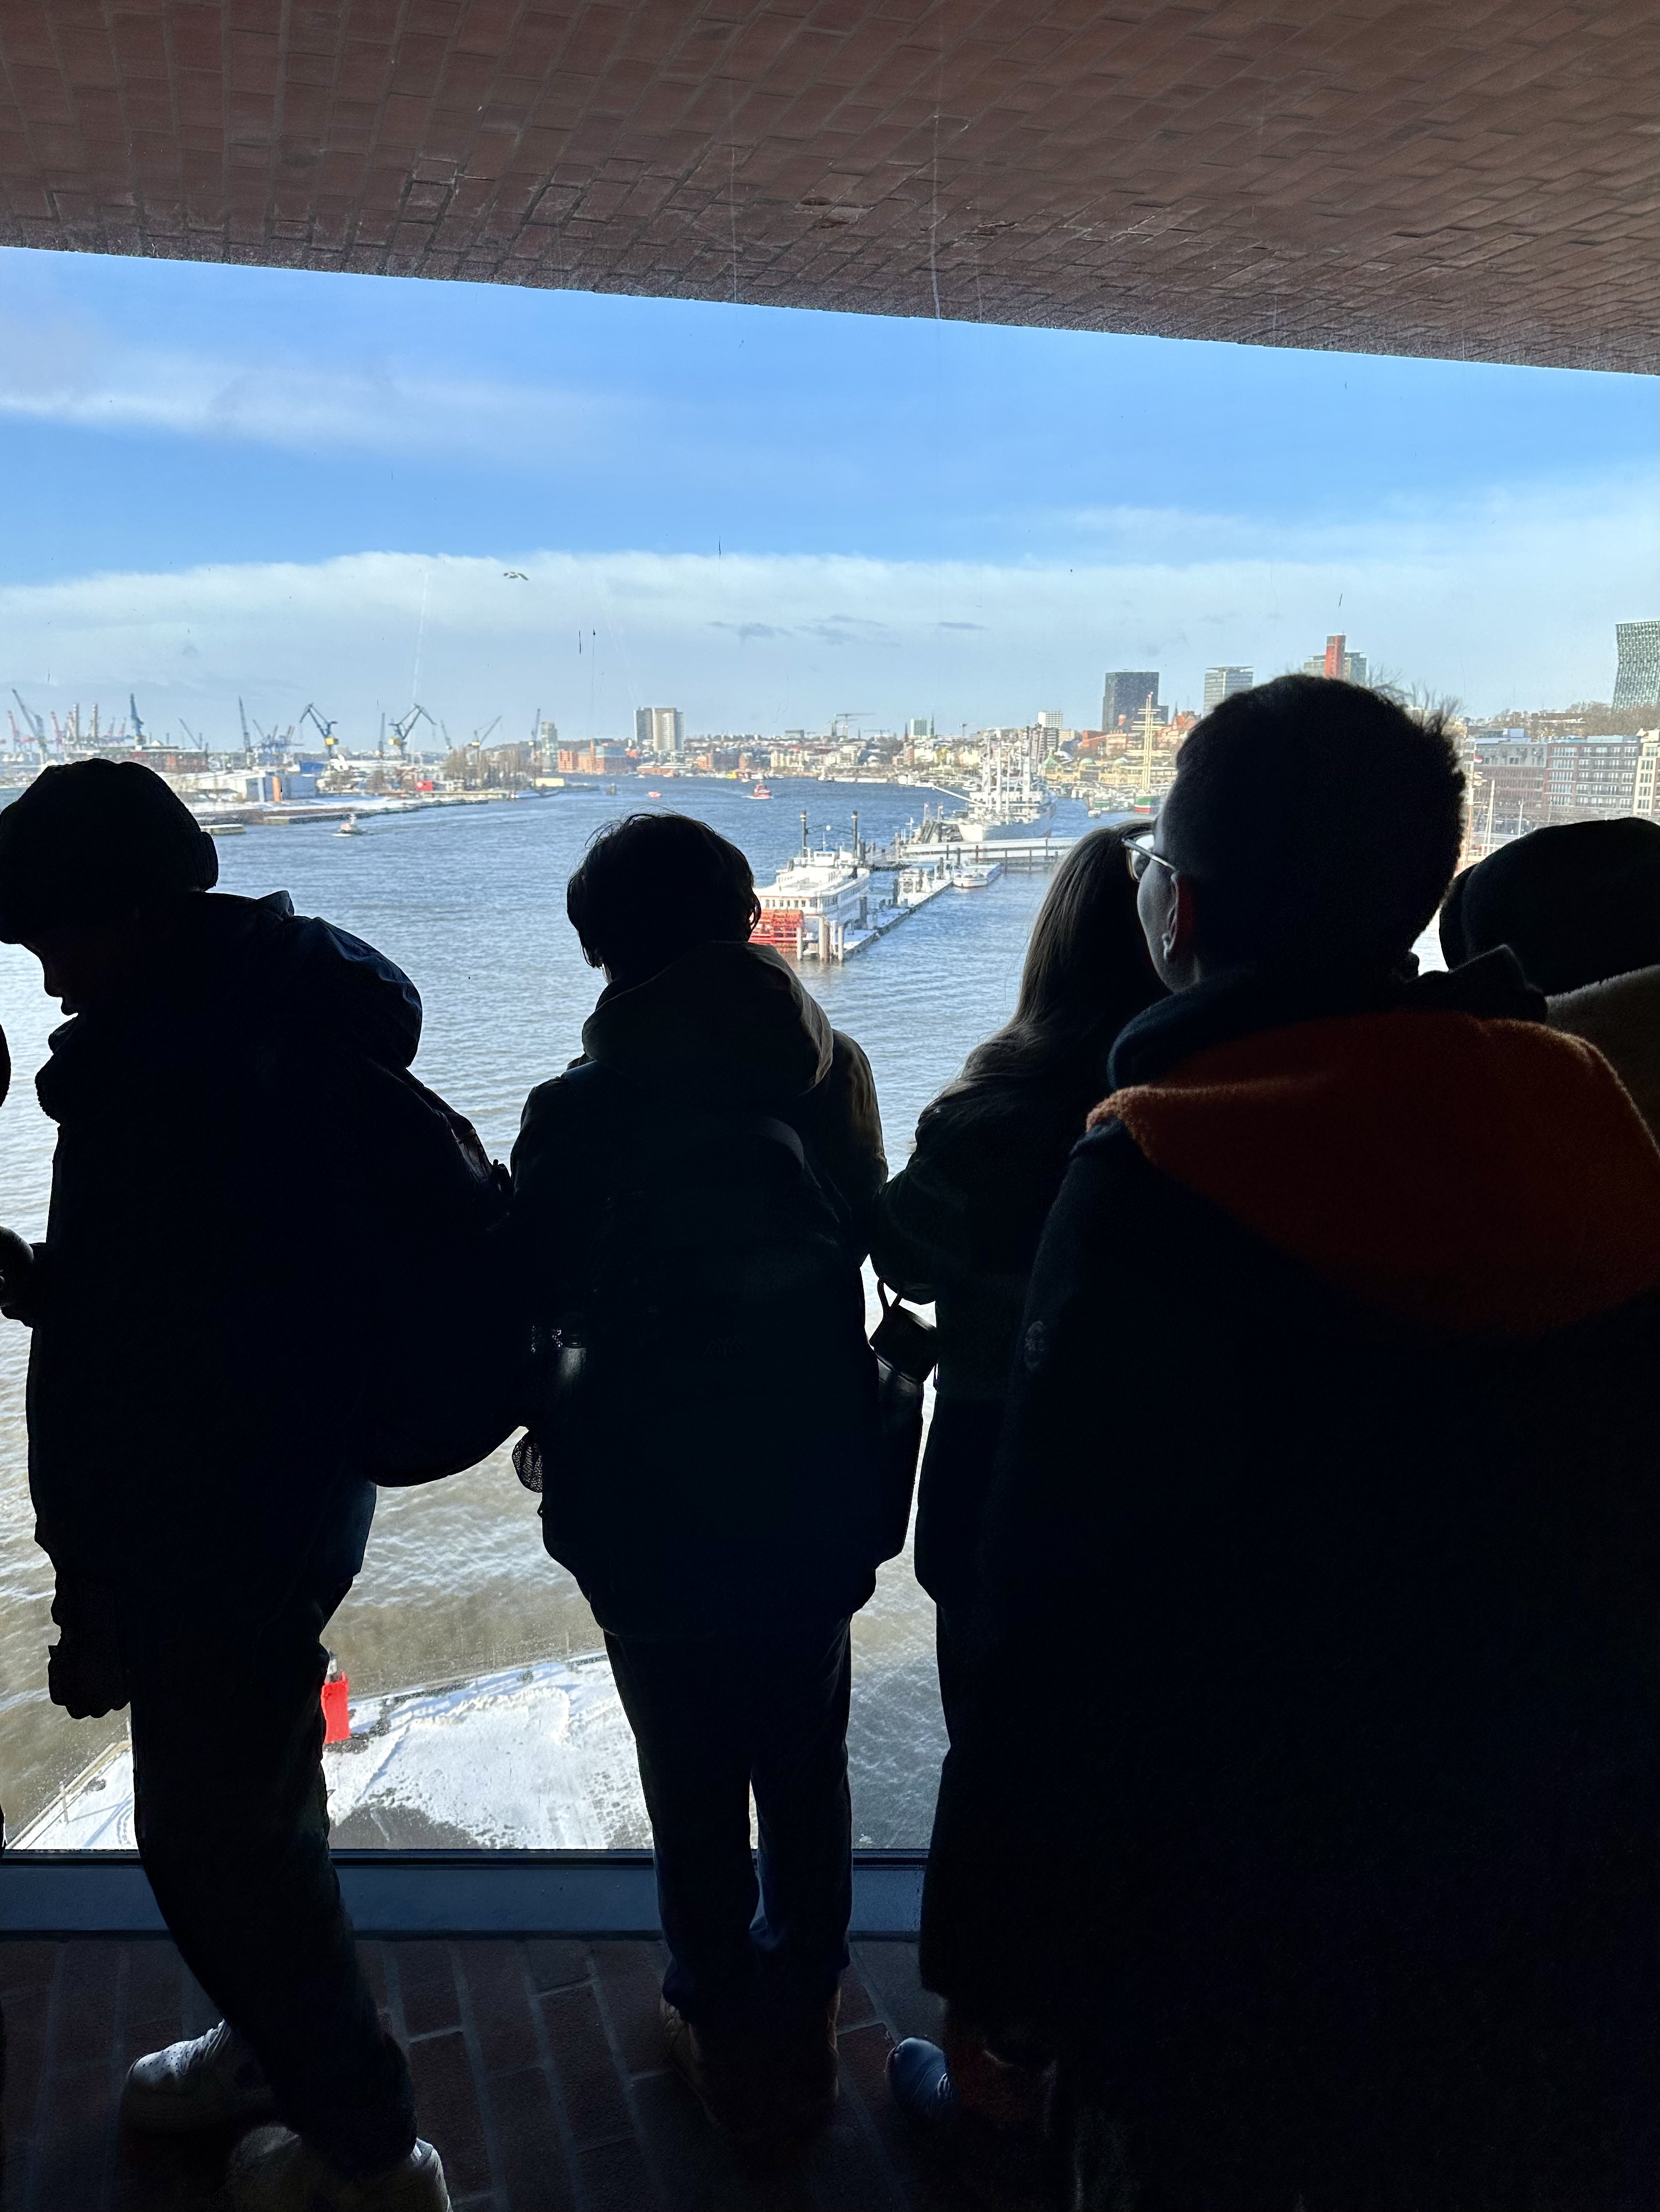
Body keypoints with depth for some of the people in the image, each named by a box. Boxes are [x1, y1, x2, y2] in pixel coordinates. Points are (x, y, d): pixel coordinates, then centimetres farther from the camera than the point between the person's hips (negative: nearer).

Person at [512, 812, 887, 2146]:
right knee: (806, 1765, 21)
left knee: (694, 1784, 15)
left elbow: (542, 1307, -5)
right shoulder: (836, 1075, -10)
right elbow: (866, 1244, 3)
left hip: (653, 1509, -3)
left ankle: (726, 2037, 33)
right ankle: (803, 2024, 39)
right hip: (815, 1489, 3)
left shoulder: (572, 1115, -17)